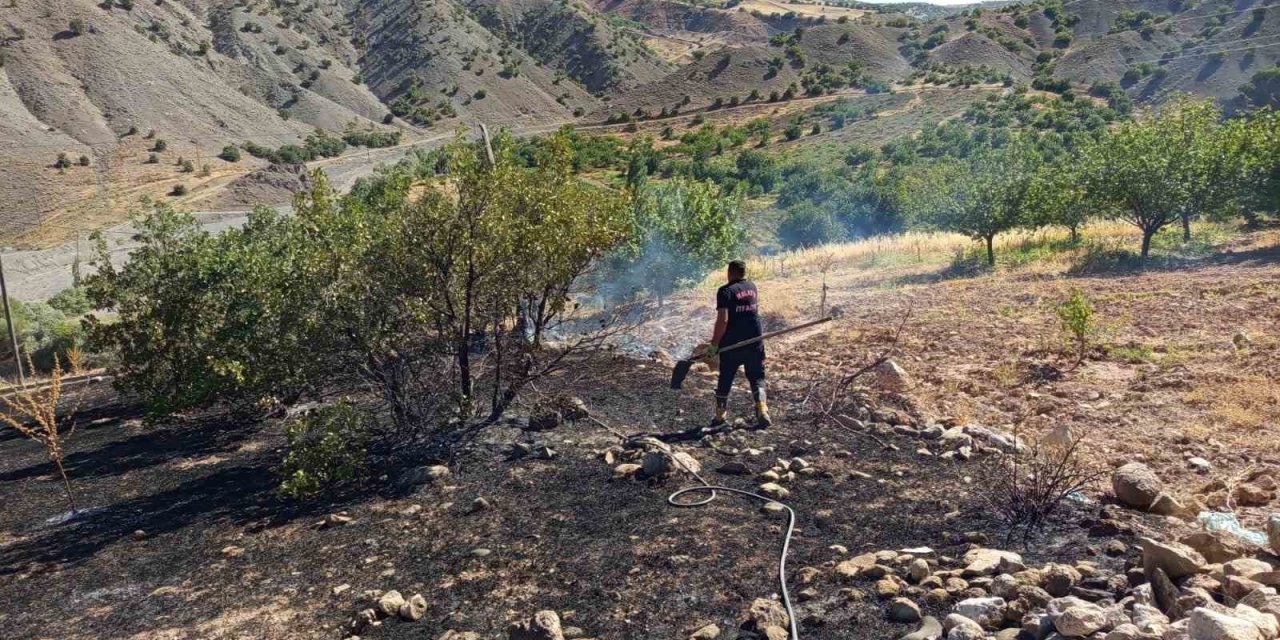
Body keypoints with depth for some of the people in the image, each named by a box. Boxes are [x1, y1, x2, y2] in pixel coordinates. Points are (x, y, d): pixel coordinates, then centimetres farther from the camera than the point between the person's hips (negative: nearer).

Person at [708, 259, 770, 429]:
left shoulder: (726, 291, -12)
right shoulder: (752, 287, 8)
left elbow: (722, 320, -19)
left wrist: (714, 344, -14)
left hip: (732, 344, -4)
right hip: (755, 342, 4)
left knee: (725, 380, 10)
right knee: (757, 378, 9)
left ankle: (720, 416, 22)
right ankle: (763, 413, -8)